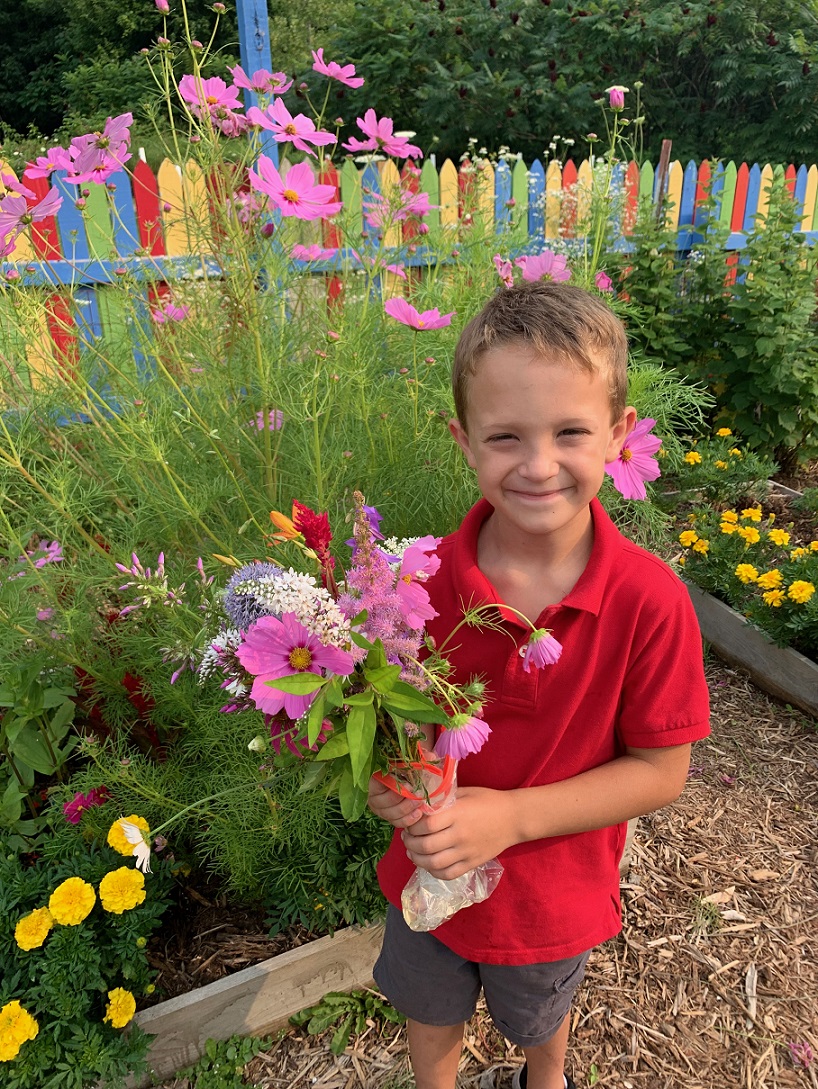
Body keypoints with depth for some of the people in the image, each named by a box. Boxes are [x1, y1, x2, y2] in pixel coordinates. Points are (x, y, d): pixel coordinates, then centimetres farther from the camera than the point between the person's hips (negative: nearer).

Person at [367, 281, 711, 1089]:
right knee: (431, 1021, 30)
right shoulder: (423, 581, -22)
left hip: (552, 894, 0)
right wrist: (386, 781, -28)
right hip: (428, 871, 1)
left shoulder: (649, 602, -27)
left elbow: (661, 771, -18)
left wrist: (511, 816, -28)